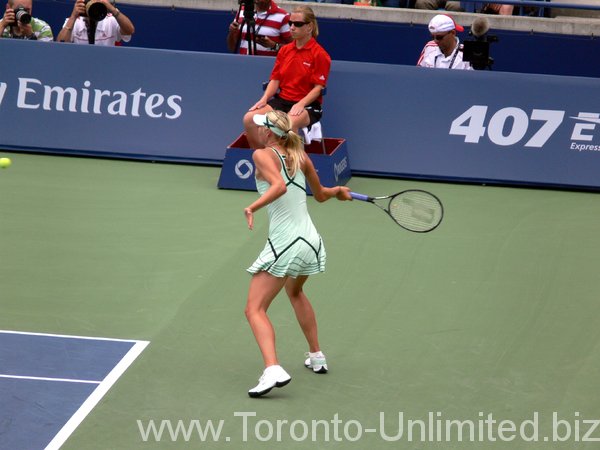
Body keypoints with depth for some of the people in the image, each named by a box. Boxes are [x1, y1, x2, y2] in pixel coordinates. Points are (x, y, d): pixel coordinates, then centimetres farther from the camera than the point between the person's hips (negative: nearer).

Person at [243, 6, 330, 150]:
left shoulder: (320, 54, -5)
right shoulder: (285, 50, 13)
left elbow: (318, 87, -10)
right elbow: (275, 79, 12)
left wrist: (300, 104, -24)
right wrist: (264, 99, -6)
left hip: (307, 105, -6)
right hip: (282, 100, 6)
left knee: (289, 123, -40)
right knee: (249, 119, -18)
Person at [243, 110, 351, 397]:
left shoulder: (263, 155, -8)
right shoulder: (301, 157, 9)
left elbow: (279, 186, -28)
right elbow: (320, 195, 23)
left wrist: (252, 207, -29)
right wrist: (338, 191, 42)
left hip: (284, 244, -7)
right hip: (311, 241, 7)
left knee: (255, 310, -7)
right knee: (295, 292, 35)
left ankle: (273, 371, -29)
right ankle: (317, 357, 41)